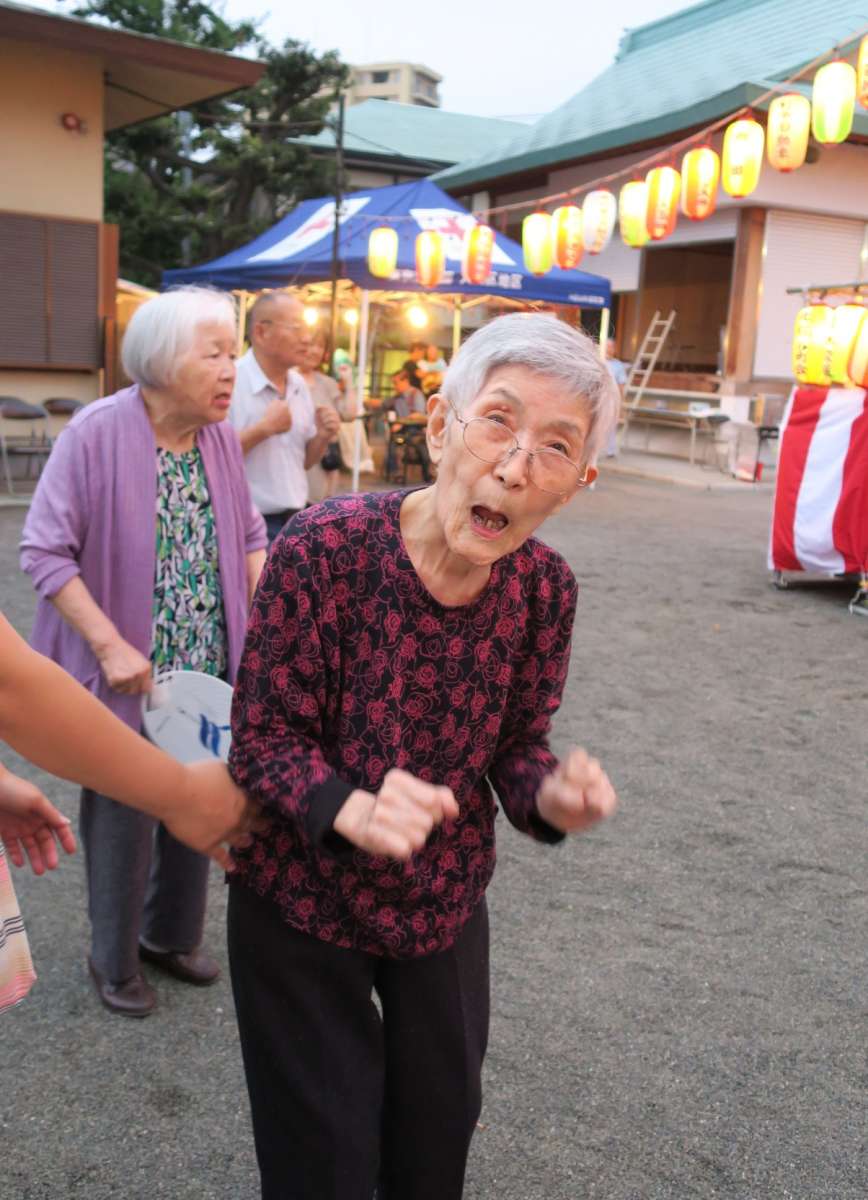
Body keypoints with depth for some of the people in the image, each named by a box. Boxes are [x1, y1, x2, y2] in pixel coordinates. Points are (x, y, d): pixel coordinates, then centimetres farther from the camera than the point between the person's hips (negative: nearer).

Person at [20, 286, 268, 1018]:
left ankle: (171, 936, 41)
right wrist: (110, 646, -21)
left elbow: (249, 536, 9)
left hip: (206, 670, 5)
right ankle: (115, 963, 34)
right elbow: (44, 551, -17)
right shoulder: (96, 433, -18)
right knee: (124, 818, 10)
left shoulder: (221, 438, -1)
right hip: (127, 673, -5)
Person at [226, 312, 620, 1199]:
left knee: (441, 1128, 25)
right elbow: (262, 735, -19)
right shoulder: (323, 549, -27)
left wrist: (550, 797, -24)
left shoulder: (546, 587, -15)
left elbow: (518, 743, -2)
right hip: (299, 900, -3)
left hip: (447, 901, 4)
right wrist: (352, 809, -37)